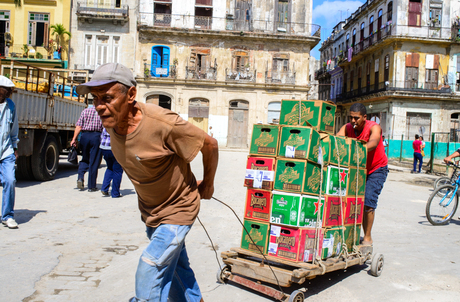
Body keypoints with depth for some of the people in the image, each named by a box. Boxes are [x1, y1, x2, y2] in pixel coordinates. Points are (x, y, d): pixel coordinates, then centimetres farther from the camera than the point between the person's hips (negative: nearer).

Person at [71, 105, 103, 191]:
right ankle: (91, 186, 6)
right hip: (96, 136, -3)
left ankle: (80, 177, -2)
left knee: (85, 159, 20)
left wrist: (74, 139, 3)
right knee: (94, 162, 3)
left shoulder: (85, 111, 11)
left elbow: (79, 126, 3)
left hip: (84, 135, 3)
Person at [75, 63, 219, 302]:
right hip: (150, 210, 7)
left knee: (149, 271, -11)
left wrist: (207, 185, -3)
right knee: (175, 265, 23)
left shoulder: (162, 123, -33)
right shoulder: (111, 123, -12)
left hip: (177, 210, -7)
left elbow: (210, 145, -19)